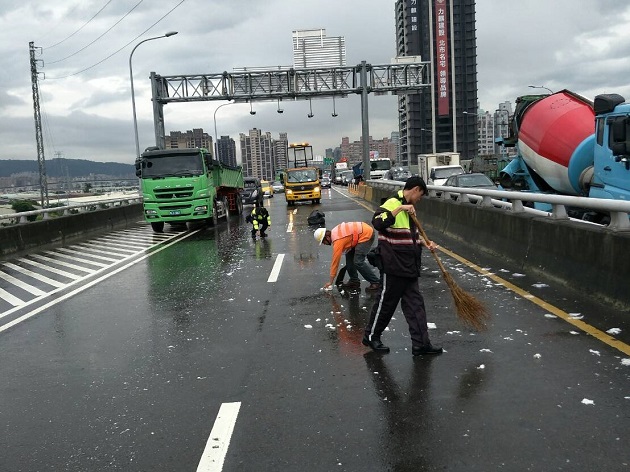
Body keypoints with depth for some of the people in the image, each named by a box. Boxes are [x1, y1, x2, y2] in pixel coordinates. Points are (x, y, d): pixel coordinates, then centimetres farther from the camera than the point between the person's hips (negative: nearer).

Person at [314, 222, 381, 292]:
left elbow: (335, 261, -17)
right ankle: (354, 281, 13)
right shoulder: (333, 232, 4)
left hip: (367, 234, -10)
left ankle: (376, 282, -6)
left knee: (358, 262, -14)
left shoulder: (337, 240, -21)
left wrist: (331, 281, -11)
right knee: (349, 255, 9)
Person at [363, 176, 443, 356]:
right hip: (393, 267, -9)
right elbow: (377, 223, -34)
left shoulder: (407, 208, 14)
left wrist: (425, 243, 12)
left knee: (415, 304, 9)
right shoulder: (392, 204, -15)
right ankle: (371, 336, 22)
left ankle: (421, 343, 14)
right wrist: (400, 208, -35)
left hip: (409, 267, 9)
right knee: (386, 302, 4)